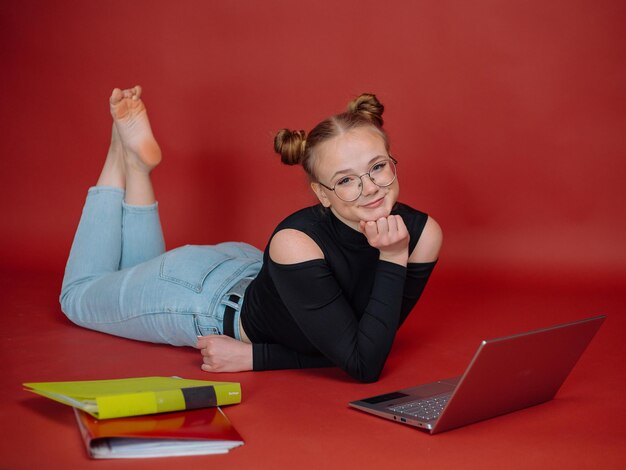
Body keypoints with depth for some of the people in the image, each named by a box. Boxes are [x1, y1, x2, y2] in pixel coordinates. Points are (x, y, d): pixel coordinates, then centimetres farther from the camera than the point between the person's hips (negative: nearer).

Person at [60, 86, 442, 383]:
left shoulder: (422, 233, -26)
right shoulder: (296, 243, -41)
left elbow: (361, 349, -18)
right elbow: (364, 366, -39)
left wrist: (255, 356, -25)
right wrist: (392, 261, -42)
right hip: (201, 289, -5)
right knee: (79, 296, 24)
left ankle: (138, 164, 33)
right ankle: (126, 154, 26)